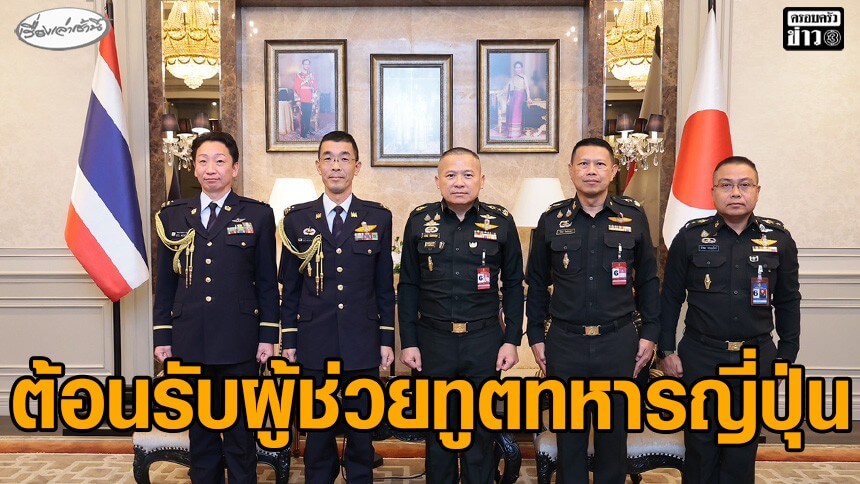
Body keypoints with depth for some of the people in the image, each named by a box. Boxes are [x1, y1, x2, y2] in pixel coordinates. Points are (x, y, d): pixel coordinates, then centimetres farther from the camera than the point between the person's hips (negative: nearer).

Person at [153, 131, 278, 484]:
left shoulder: (258, 215, 2)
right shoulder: (173, 216, 8)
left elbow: (267, 281, 2)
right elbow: (165, 282, 10)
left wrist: (268, 335, -2)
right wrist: (162, 336, 6)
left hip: (239, 342, -2)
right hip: (189, 342, 3)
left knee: (240, 429, 5)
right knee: (199, 428, 13)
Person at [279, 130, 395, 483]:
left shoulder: (378, 218, 2)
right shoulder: (297, 218, 3)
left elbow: (385, 285, 4)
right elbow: (290, 286, 6)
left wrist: (387, 340, 3)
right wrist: (289, 339, 4)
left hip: (362, 342, 0)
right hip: (314, 343, 0)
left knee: (361, 426, 10)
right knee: (317, 425, 11)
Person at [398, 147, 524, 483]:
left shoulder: (501, 222, 0)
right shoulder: (419, 221, 1)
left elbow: (513, 285, 4)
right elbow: (408, 287, 4)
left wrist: (512, 340, 0)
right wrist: (408, 342, 0)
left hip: (484, 342, 0)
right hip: (433, 342, 1)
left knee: (481, 429, 10)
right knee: (437, 430, 13)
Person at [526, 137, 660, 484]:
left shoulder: (633, 217, 2)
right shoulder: (552, 220, 3)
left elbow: (648, 279, 8)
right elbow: (537, 283, 7)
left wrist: (650, 334, 4)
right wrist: (535, 337, 4)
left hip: (618, 341, 0)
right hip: (565, 342, 0)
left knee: (614, 429, 11)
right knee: (568, 429, 10)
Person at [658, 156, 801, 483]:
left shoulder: (779, 239, 0)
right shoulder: (690, 237, -4)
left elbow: (788, 302, 7)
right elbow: (670, 298, 0)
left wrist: (787, 355, 5)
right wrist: (667, 351, -2)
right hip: (701, 357, -1)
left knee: (743, 444, 12)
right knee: (701, 441, 10)